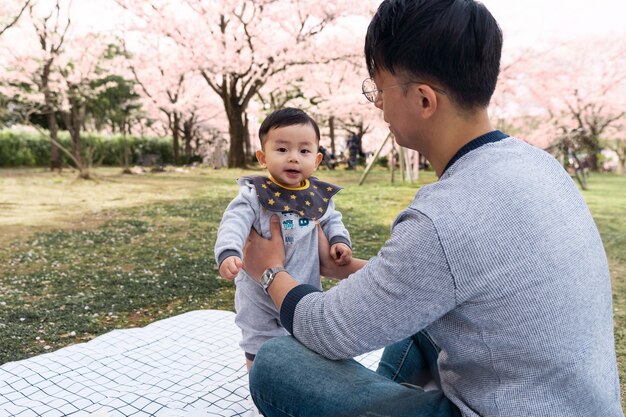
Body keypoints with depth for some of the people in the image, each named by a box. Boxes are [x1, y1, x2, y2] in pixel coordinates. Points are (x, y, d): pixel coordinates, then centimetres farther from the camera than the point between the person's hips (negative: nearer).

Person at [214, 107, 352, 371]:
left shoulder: (320, 196, -4)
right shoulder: (254, 194, -17)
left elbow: (332, 220, 13)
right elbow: (233, 225, -28)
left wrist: (339, 240, -7)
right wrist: (228, 254, -46)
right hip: (260, 294, -3)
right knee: (259, 349, 14)